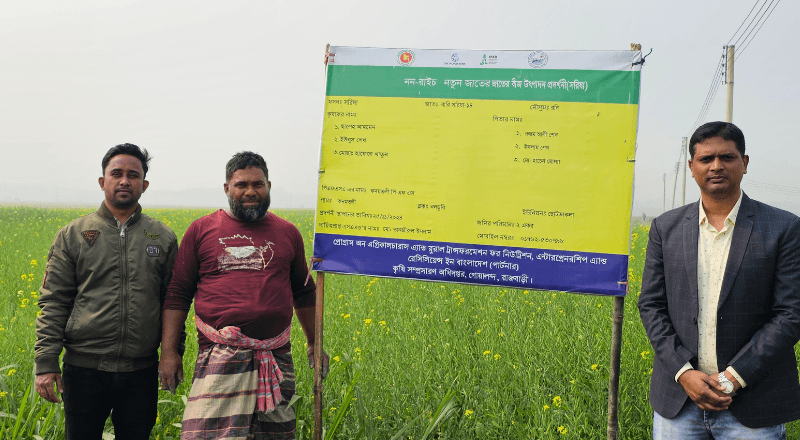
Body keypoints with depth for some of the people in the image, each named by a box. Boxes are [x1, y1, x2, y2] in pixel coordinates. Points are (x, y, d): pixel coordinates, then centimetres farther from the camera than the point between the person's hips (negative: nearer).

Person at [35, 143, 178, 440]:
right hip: (84, 368, -1)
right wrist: (45, 362, -6)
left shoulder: (163, 238, 6)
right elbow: (53, 302, 1)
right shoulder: (73, 235, 3)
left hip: (141, 371, 1)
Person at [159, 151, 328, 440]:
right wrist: (168, 351, -1)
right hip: (220, 357, -2)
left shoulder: (288, 234, 11)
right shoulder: (201, 230, 6)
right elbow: (177, 294, 6)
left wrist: (314, 343, 22)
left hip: (276, 358, 2)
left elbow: (303, 294, 21)